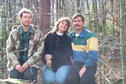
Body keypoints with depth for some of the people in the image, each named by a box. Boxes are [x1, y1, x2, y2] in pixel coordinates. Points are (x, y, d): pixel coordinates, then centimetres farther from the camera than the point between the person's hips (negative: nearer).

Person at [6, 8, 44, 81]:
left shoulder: (37, 33, 3)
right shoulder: (14, 32, 7)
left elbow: (39, 51, -1)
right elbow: (9, 50, 4)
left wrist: (28, 63, -13)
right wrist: (16, 64, -12)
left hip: (31, 62, -1)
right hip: (16, 63, 1)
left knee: (28, 76, -30)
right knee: (14, 76, -26)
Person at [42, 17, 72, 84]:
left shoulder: (68, 39, 11)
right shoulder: (49, 35, 14)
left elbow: (68, 54, 0)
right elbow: (44, 49, 11)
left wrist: (52, 56, -11)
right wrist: (46, 57, -12)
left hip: (63, 63, 0)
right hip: (49, 63, 0)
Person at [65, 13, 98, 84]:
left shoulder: (90, 36, -9)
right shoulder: (71, 36, 10)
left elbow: (93, 55, -15)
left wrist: (84, 67, -21)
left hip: (89, 64, -4)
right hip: (76, 63, 4)